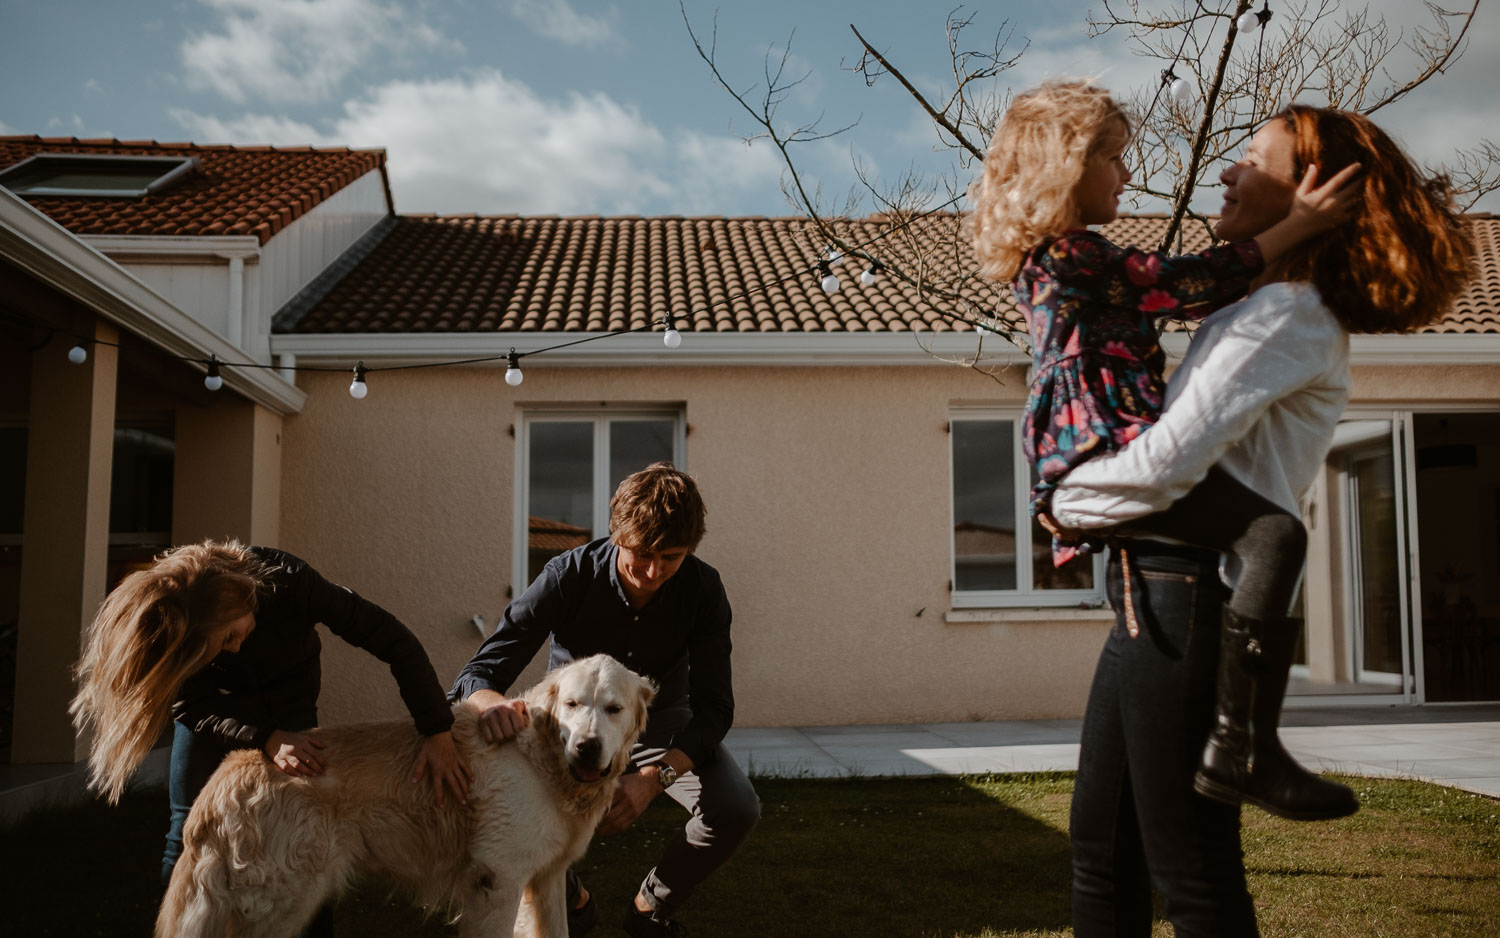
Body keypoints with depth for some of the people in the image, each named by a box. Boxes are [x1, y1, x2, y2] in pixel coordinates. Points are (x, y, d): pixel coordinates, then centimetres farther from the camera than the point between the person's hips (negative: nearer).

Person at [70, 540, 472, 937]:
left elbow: (393, 639, -35)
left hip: (288, 705, -1)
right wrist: (267, 739, -39)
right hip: (213, 709, 1)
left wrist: (438, 733, -41)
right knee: (188, 831, -5)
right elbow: (192, 706, -20)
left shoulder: (286, 581, -36)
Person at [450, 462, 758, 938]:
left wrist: (655, 777, -41)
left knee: (737, 808, -25)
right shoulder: (568, 577, -27)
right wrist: (494, 703, -53)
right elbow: (477, 674, -26)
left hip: (660, 722, 1)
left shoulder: (703, 589, -22)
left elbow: (714, 706, -22)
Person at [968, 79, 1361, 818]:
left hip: (1088, 460, 11)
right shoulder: (1071, 252, -9)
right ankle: (1234, 747, -24)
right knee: (1275, 534, -20)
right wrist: (1298, 225, -5)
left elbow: (1174, 292, 29)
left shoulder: (1048, 255, 22)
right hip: (1107, 451, -11)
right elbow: (1189, 284, -11)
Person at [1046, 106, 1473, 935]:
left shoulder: (1287, 312, -11)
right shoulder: (1271, 310, 19)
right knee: (1102, 844, 15)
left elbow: (1169, 459, -21)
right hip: (1160, 597, 10)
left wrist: (1068, 502, -5)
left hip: (1195, 596, -10)